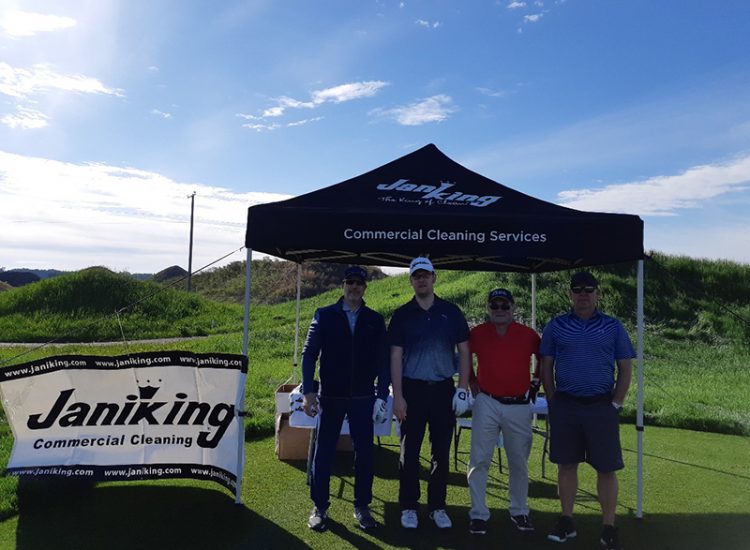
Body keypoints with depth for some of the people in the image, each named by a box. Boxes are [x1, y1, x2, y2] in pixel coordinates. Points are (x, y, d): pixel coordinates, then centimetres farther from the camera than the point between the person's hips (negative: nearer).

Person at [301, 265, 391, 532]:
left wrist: (382, 396, -2)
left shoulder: (375, 320, 4)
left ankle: (362, 506, 23)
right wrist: (308, 392, -8)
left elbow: (383, 360, 5)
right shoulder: (324, 315, 1)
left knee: (364, 452, 6)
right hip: (330, 397, -1)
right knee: (323, 452, 6)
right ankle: (319, 507, 22)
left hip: (363, 398, 1)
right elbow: (309, 354, -1)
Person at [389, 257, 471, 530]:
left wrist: (463, 389, -2)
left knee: (442, 451, 9)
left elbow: (464, 351, 6)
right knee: (409, 451, 6)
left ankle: (438, 507, 23)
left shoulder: (451, 312, 3)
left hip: (443, 389, 1)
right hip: (412, 389, -1)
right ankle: (408, 507, 20)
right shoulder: (402, 315, 1)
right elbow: (396, 357, -1)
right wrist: (398, 396, -7)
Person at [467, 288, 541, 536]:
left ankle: (519, 511, 30)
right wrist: (472, 382, 8)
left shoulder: (528, 335, -1)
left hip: (520, 406, 1)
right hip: (486, 404, -1)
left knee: (519, 462, 13)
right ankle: (478, 514, 11)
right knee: (479, 460, 0)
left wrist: (535, 383, 11)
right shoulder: (476, 334, -2)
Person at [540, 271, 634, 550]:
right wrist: (554, 402, 1)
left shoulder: (613, 327, 4)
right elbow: (546, 367, 7)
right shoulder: (555, 326, 4)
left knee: (606, 467, 3)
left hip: (602, 406, 0)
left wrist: (616, 404, -1)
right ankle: (566, 521, 22)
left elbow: (625, 368, 6)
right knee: (566, 464, 9)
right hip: (565, 406, 1)